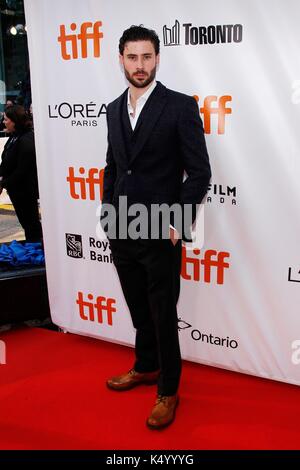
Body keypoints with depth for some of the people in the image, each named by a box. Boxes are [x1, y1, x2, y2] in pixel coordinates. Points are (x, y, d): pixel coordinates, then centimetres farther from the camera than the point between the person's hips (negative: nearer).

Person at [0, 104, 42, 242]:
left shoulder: (26, 140, -23)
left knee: (30, 222, 3)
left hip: (26, 190, -9)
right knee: (25, 221, 19)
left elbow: (22, 170, -25)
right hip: (16, 189, 9)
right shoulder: (14, 137, 7)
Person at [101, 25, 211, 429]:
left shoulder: (181, 106, -8)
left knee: (163, 317, 6)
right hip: (121, 233, 5)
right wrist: (107, 212, 8)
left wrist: (177, 223, -14)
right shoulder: (114, 109, 10)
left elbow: (200, 172, -9)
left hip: (160, 235, -5)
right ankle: (146, 367, 41)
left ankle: (168, 391, 24)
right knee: (140, 312, 20)